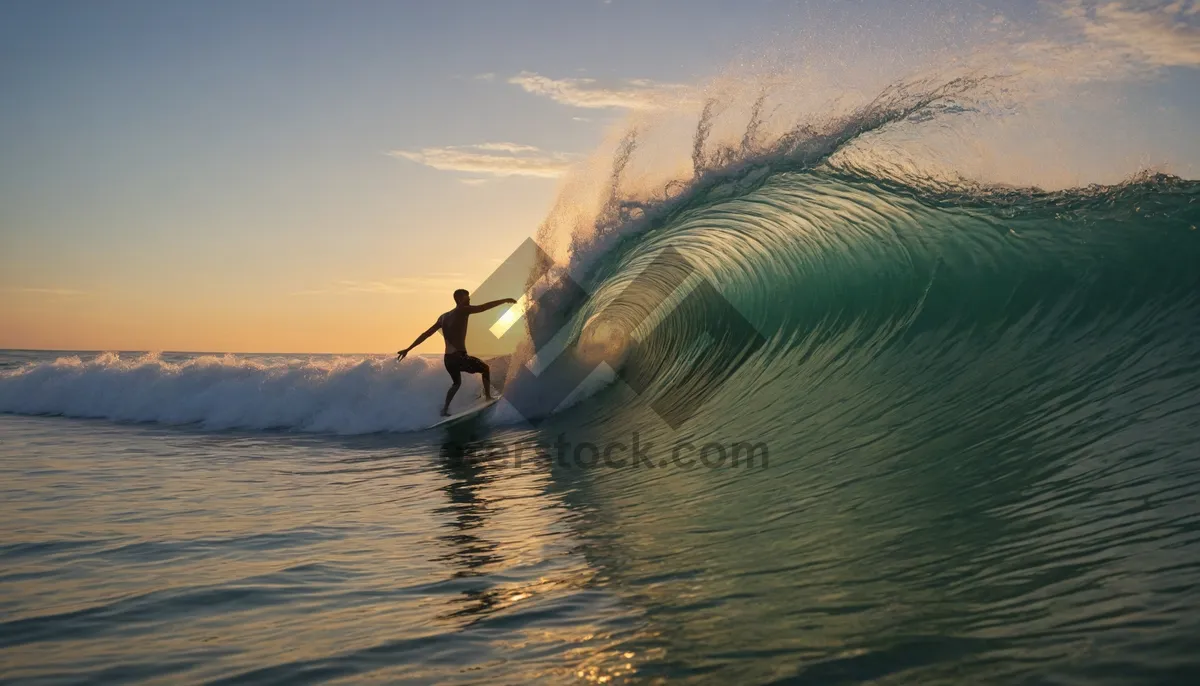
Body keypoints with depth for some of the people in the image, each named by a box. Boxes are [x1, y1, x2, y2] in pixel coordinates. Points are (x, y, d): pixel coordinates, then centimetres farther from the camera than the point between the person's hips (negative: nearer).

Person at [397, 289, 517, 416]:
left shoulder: (443, 317, 14)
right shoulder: (462, 311, -6)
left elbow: (426, 334, 15)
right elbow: (483, 307, -13)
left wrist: (408, 349, 18)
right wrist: (504, 301, -5)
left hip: (447, 359, 7)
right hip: (460, 357, -7)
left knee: (457, 383, 33)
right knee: (485, 368, 18)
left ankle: (445, 409, 26)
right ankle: (488, 398, 14)